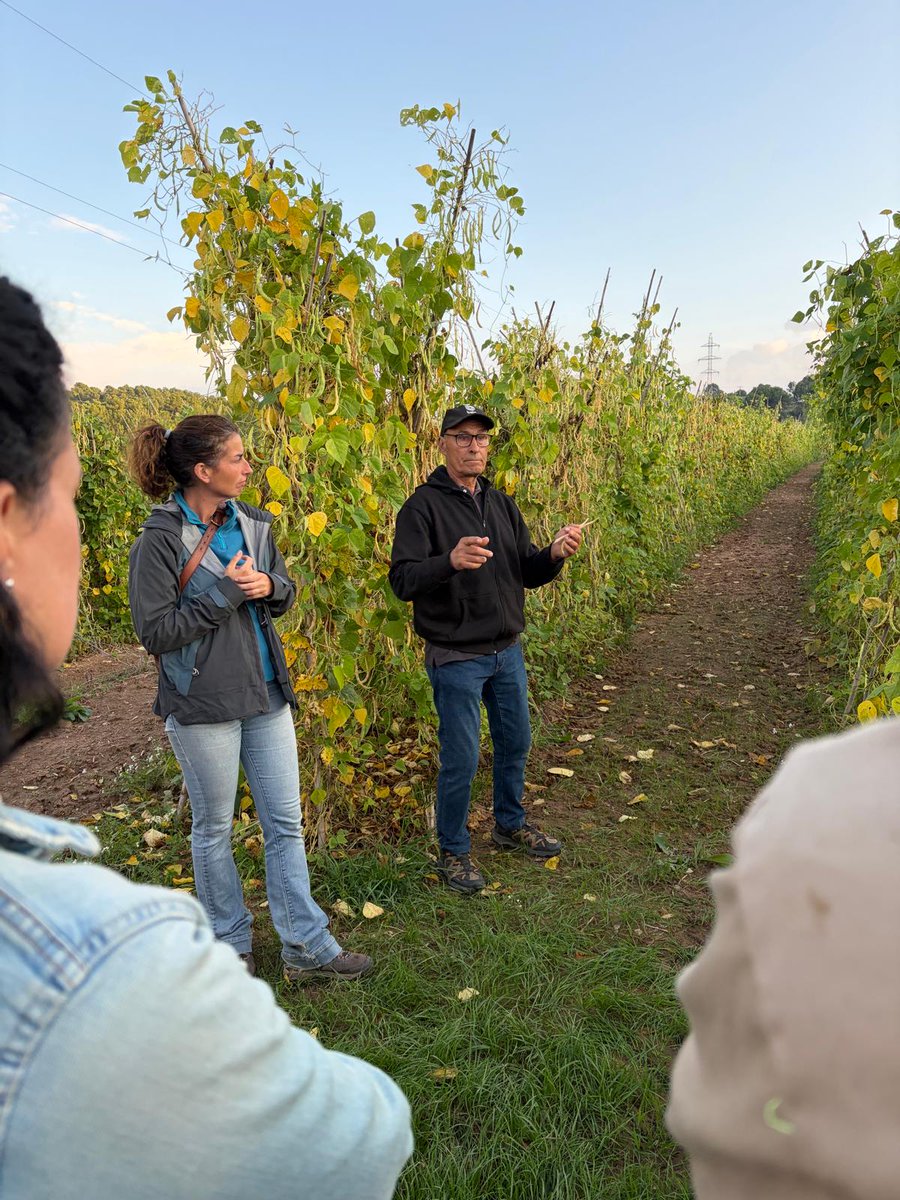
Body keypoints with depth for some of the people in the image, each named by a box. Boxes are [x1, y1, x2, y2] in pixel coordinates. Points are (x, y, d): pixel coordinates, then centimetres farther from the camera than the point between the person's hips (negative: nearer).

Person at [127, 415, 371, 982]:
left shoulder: (253, 523, 3)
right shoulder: (161, 540, -14)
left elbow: (287, 593, 13)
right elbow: (155, 632, -16)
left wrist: (268, 587, -11)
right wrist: (225, 593, -21)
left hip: (267, 695, 6)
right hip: (204, 705, -5)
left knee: (286, 824, 10)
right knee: (214, 830, 12)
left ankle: (308, 947, 22)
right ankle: (230, 945, 32)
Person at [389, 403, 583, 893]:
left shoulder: (501, 504, 8)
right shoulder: (423, 506, -12)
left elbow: (528, 573, 9)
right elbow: (402, 580, -21)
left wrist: (554, 555, -13)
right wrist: (450, 562, -39)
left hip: (507, 651, 7)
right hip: (456, 657, -6)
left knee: (515, 742, 19)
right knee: (461, 758, 2)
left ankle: (510, 824, 42)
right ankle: (453, 851, 23)